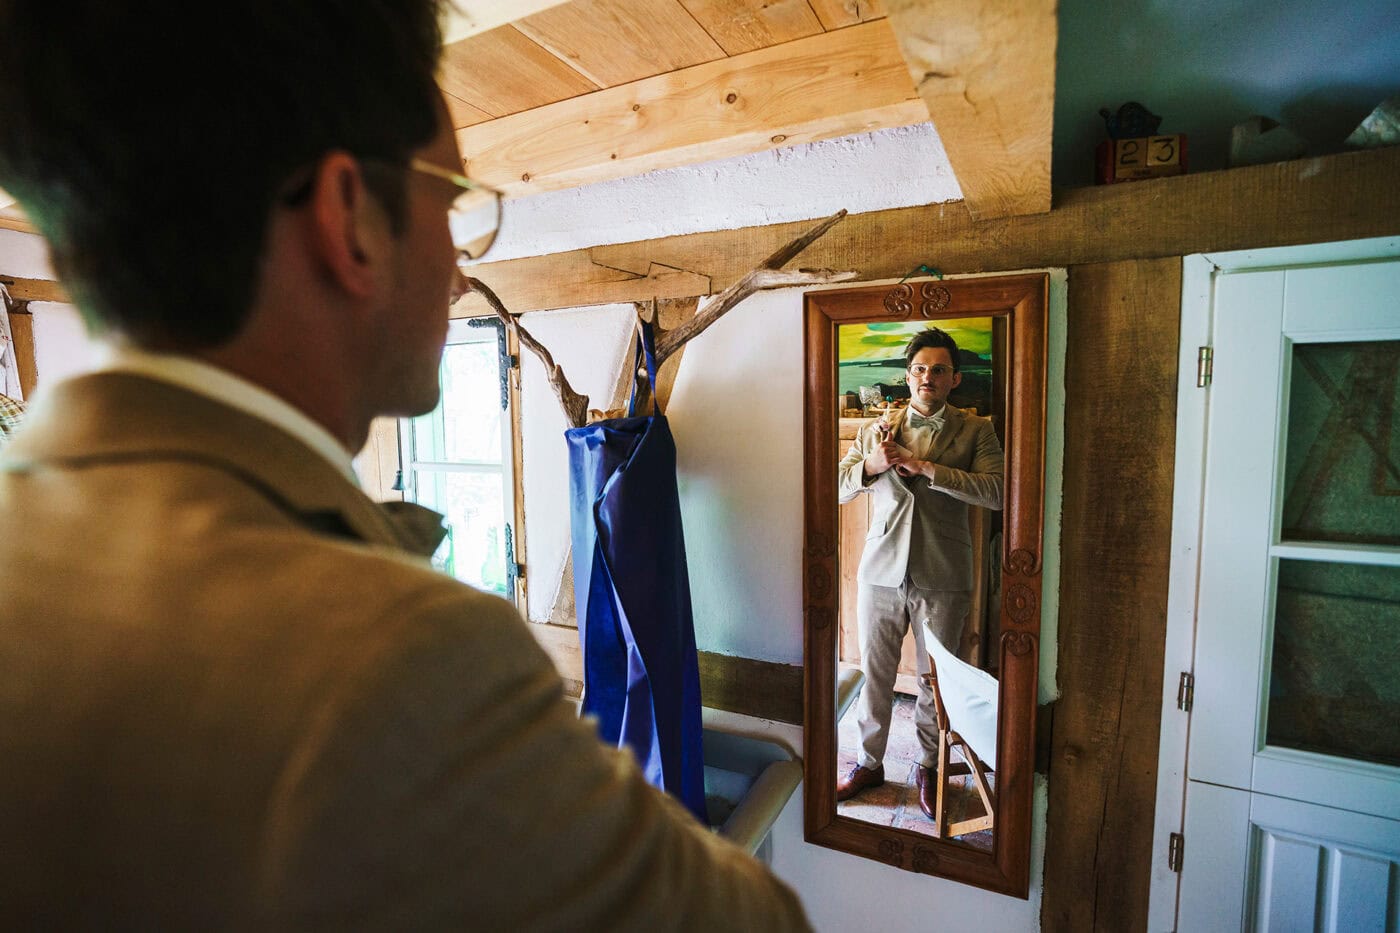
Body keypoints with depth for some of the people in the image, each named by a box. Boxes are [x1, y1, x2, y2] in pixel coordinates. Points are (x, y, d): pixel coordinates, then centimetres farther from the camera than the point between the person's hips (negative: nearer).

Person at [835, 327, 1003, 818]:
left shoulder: (975, 430, 1)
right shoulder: (879, 428, 7)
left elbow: (996, 491, -14)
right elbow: (839, 486, 4)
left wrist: (925, 467, -20)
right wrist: (870, 464, -16)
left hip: (941, 576, -1)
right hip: (881, 569, 2)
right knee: (874, 672, 12)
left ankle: (930, 767, 35)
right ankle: (870, 762, 32)